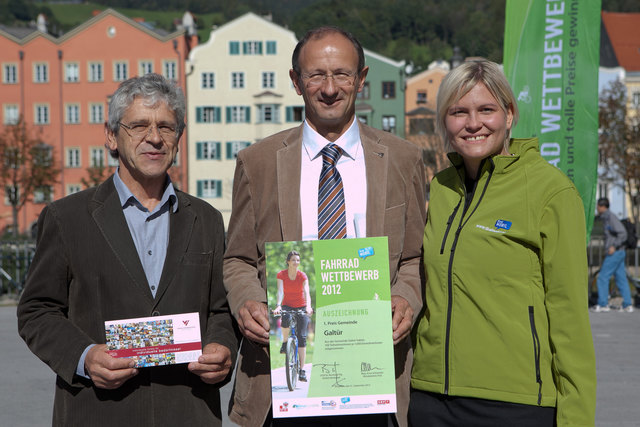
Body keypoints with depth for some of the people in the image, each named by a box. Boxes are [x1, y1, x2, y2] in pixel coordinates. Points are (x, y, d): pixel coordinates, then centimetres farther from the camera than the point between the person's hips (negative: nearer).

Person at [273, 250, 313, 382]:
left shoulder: (303, 276, -11)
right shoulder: (281, 275, -9)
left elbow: (307, 293, -24)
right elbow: (280, 291, -22)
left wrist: (308, 307, -42)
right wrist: (278, 306, -40)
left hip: (301, 307, 0)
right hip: (287, 305, 0)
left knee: (301, 337, -10)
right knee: (286, 319, -38)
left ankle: (302, 370, -7)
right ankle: (285, 342, -11)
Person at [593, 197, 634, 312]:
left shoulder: (611, 217, -14)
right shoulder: (606, 218, 15)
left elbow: (623, 233, -22)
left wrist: (614, 246, -20)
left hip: (614, 253, -10)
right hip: (619, 252, 10)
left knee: (603, 277, -4)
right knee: (621, 278, 8)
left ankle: (602, 304, -1)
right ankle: (628, 305, 7)